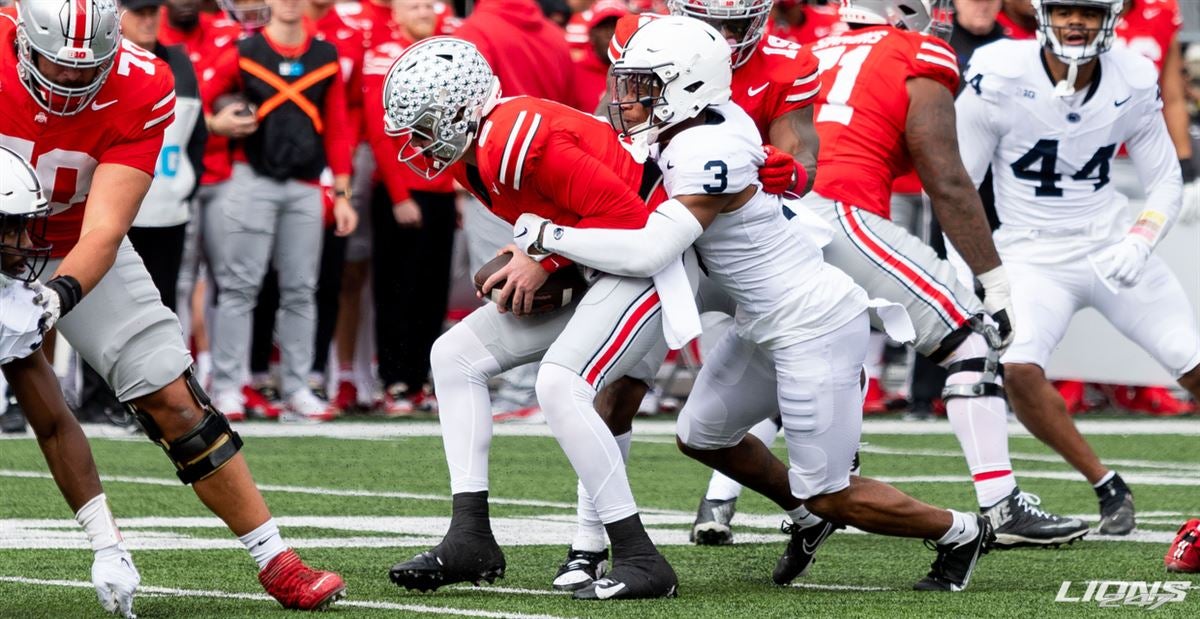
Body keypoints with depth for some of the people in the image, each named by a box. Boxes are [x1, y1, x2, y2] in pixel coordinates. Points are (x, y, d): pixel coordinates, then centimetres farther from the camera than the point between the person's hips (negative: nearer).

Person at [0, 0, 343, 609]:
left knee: (174, 400, -4)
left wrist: (59, 293, -47)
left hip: (78, 252, 1)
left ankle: (277, 563, 4)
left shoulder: (140, 89, -25)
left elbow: (103, 231, -27)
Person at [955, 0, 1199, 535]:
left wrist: (1139, 243, -13)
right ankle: (1108, 487, -7)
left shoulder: (1134, 83, -5)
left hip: (1111, 245, 2)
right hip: (1034, 257, -2)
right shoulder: (999, 79, -14)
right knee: (1017, 368, -26)